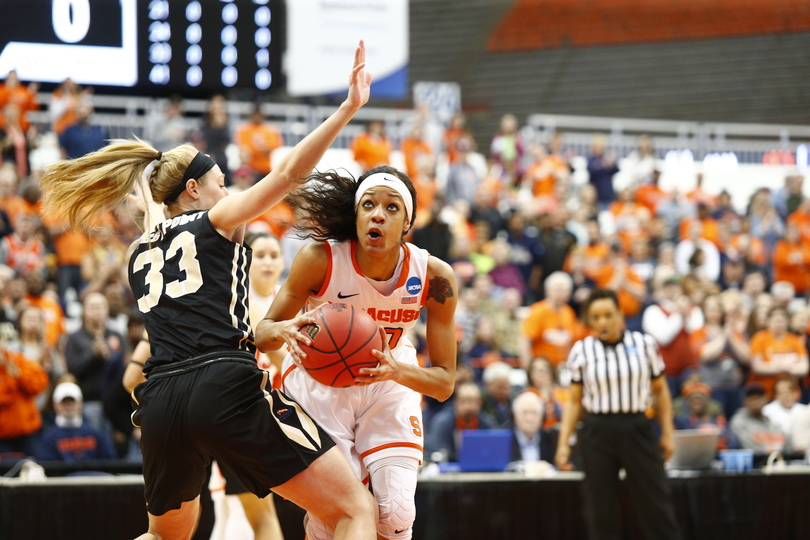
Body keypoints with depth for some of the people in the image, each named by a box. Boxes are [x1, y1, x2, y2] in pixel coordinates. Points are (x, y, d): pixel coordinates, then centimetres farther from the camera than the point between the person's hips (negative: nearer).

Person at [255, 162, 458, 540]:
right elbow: (262, 333, -16)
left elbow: (444, 382, -16)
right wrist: (283, 331, -41)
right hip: (318, 377, -1)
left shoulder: (434, 276, -22)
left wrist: (397, 371, -38)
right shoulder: (319, 259, -27)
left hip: (391, 378, 1)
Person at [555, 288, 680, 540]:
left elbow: (660, 390, 9)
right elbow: (574, 400, 6)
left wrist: (667, 433, 6)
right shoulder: (581, 351, 2)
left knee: (657, 504, 0)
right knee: (602, 510, 3)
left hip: (637, 429, 0)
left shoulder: (644, 344, 1)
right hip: (598, 432, 0)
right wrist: (563, 443, 0)